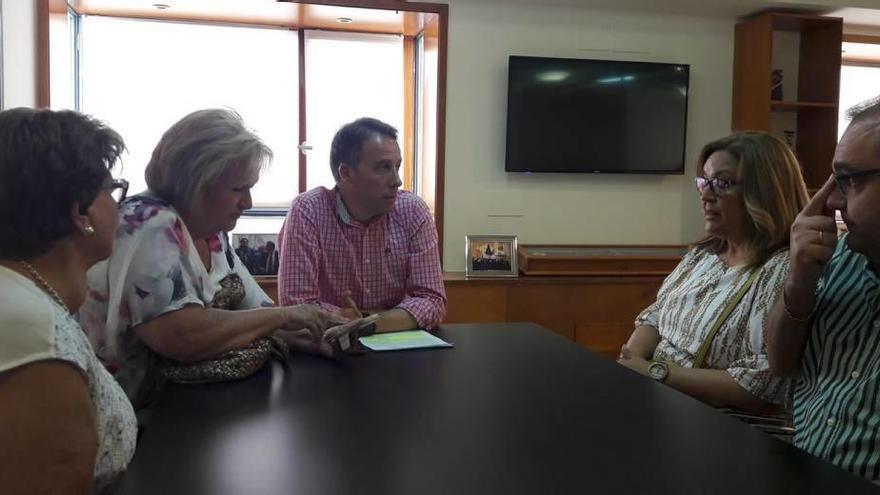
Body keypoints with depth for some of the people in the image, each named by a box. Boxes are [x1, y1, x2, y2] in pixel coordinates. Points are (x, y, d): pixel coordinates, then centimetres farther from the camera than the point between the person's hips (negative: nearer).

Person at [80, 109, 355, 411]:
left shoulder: (212, 235, 4)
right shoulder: (149, 226, -20)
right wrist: (282, 315, -19)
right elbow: (186, 338, -30)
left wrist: (315, 331, -9)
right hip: (137, 417, -7)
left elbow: (254, 311, 9)